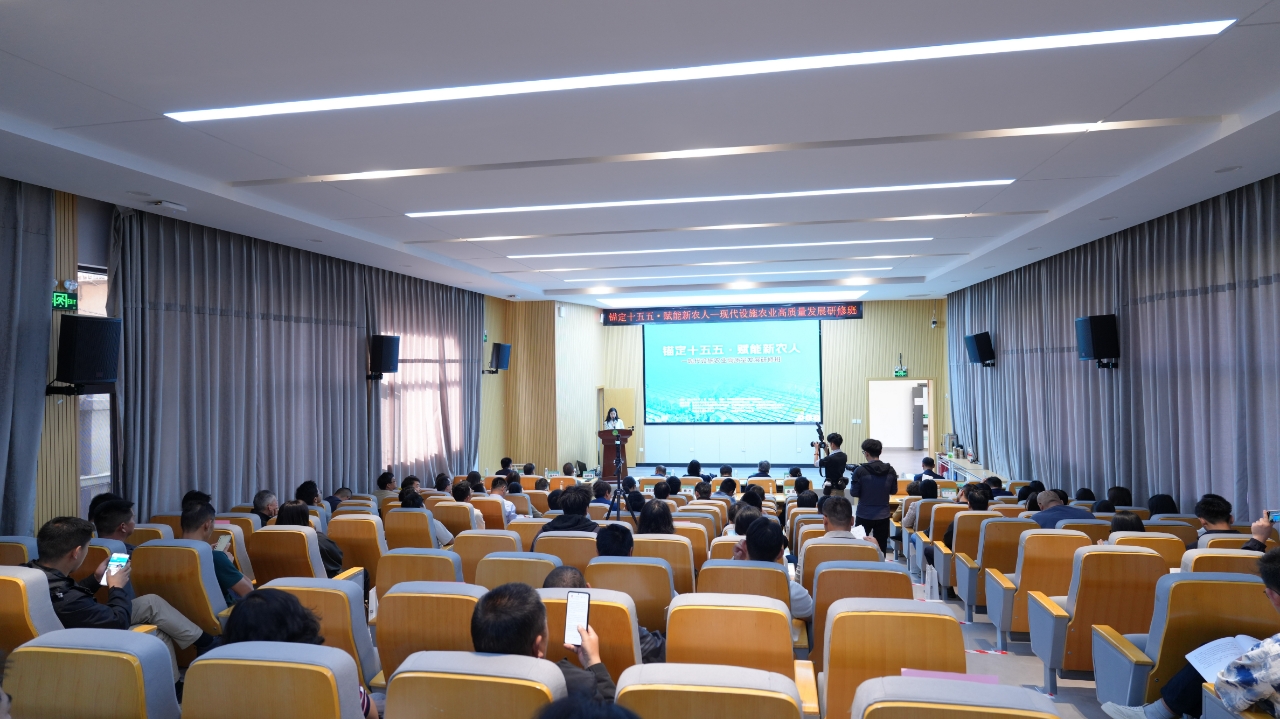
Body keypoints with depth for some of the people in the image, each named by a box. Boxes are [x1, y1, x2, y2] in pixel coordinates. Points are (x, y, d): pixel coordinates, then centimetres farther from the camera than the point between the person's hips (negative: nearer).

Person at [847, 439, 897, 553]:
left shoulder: (860, 471, -14)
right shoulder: (890, 470, -3)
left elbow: (854, 493, -9)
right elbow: (893, 491, 8)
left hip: (864, 515, -2)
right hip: (883, 515, 2)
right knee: (881, 548, 7)